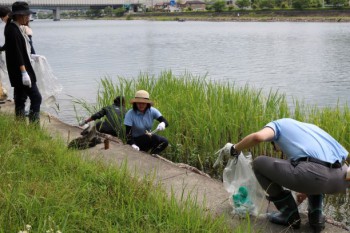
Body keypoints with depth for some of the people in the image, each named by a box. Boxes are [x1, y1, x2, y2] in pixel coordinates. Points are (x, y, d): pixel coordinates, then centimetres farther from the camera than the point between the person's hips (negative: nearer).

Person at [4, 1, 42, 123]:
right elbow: (16, 53, -22)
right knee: (36, 98, -9)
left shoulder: (15, 28, 12)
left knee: (20, 99, 13)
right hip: (21, 71, -10)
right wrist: (24, 72, -24)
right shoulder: (13, 30, -17)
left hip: (20, 72, 10)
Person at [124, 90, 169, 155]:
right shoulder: (130, 114, -20)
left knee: (164, 142, -23)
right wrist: (132, 144, -42)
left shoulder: (152, 111, -11)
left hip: (148, 139, 4)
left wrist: (163, 124, -45)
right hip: (135, 140, -4)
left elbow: (166, 122, -19)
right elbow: (128, 132, -22)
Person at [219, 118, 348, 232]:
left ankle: (289, 214, 20)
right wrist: (302, 194, 62)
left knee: (259, 163, 15)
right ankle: (316, 215, 25)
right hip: (341, 177, 7)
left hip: (312, 173, -7)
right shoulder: (310, 127, 40)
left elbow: (258, 137, -2)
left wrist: (234, 149, 17)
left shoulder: (277, 124, 23)